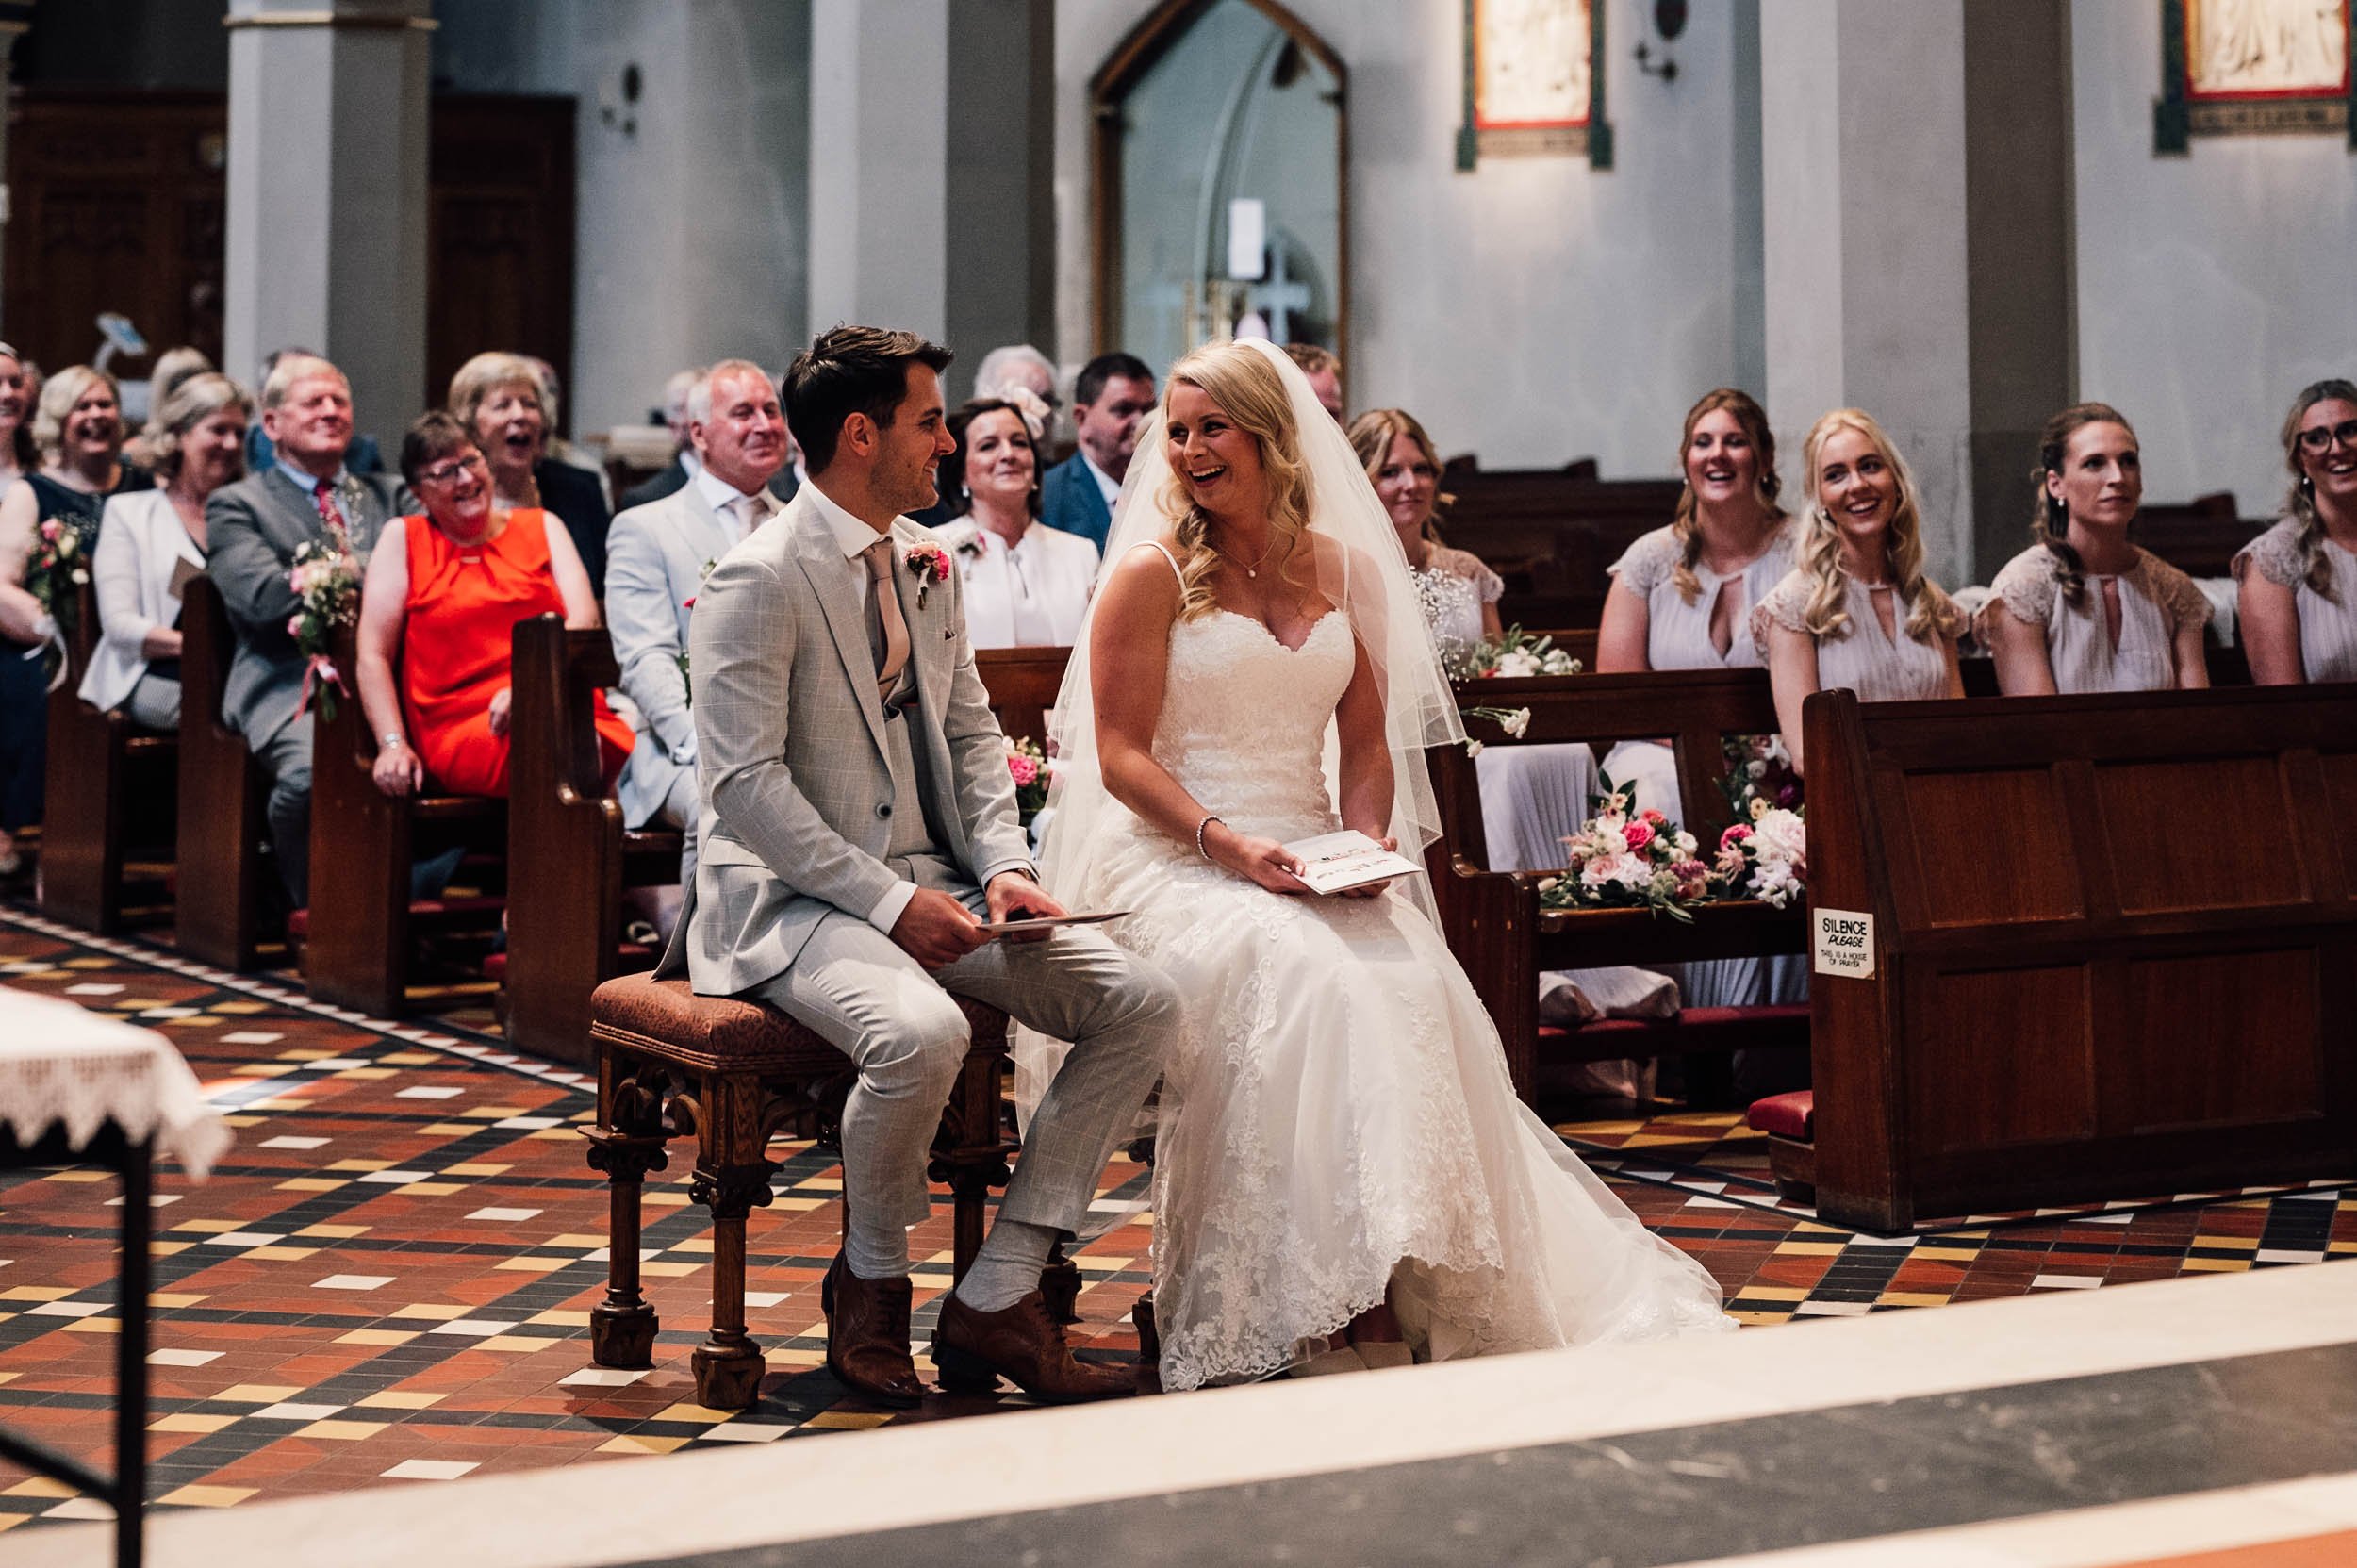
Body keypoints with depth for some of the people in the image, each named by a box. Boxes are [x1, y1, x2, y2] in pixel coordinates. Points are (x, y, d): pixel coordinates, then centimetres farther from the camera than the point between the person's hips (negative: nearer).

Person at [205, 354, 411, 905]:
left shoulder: (391, 495, 27)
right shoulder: (237, 506, 13)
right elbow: (264, 596, -5)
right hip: (295, 687, -3)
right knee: (311, 771, -36)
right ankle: (312, 907, -11)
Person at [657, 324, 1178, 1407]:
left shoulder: (928, 563, 13)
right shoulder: (758, 580, -12)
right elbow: (745, 783, -17)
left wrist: (1003, 867, 0)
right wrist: (891, 901, -21)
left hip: (936, 884, 8)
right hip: (795, 897, -8)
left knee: (1144, 1005, -10)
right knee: (921, 1032, -37)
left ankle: (995, 1298, -7)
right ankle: (870, 1278, -6)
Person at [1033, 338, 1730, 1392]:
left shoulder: (1340, 569, 15)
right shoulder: (1151, 571, 1)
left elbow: (1367, 743, 16)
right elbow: (1121, 753, -5)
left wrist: (1367, 838, -5)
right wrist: (1230, 844, -19)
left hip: (1314, 861, 4)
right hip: (1178, 862, -4)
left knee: (1416, 982, -28)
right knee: (1301, 980, -34)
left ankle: (1432, 1280, -24)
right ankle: (1337, 1300, -30)